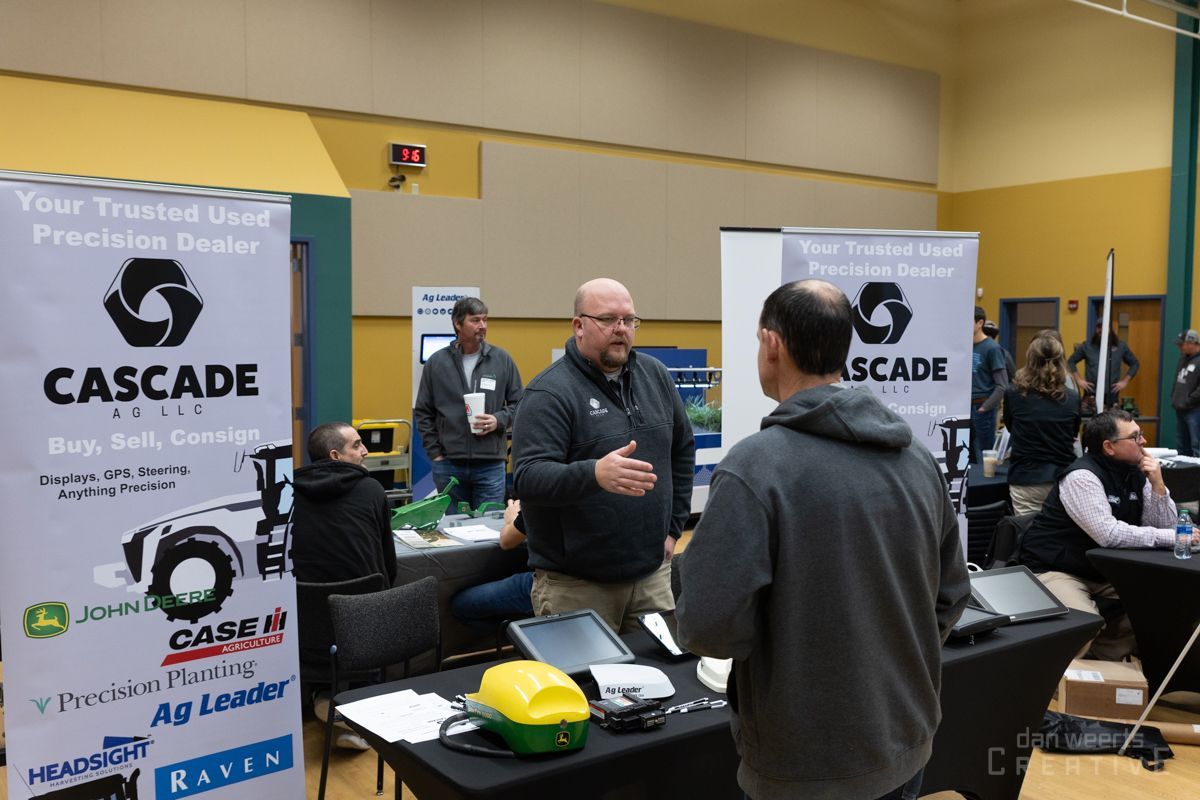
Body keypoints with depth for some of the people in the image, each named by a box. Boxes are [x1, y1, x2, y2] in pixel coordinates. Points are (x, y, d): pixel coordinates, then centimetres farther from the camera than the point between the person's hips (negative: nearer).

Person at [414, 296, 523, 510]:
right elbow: (422, 413, 7)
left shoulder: (502, 360, 3)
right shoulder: (436, 362, 4)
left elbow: (518, 403, 8)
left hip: (490, 463, 0)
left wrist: (499, 420, -11)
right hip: (448, 464, 1)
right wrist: (434, 452, 1)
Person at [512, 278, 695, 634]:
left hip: (652, 572, 6)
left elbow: (682, 450, 17)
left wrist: (673, 526, 12)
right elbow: (527, 477, -23)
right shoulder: (549, 392, -13)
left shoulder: (655, 375, 7)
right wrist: (594, 474, -39)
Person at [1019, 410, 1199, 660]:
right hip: (1056, 571, -9)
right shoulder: (1082, 476, -21)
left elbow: (1164, 526, 2)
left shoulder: (1136, 473, 3)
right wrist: (1172, 537, -26)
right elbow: (1109, 535, -30)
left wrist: (1157, 485, -13)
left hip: (1103, 571, 9)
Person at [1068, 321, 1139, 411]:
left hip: (1112, 395, 1)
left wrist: (1125, 381, 6)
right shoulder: (1087, 346, 4)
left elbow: (1134, 364, 17)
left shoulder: (1121, 346, 7)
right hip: (1091, 395, -1)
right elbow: (1071, 361, 10)